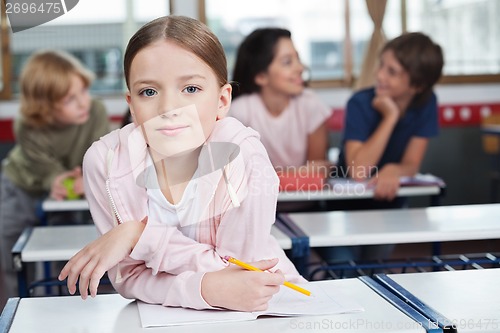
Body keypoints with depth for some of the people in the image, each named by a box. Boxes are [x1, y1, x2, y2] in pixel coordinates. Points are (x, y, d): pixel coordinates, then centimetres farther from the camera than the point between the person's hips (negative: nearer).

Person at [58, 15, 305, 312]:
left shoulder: (243, 155, -22)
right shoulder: (105, 161, -16)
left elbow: (237, 270, -19)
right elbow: (130, 276, -14)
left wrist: (140, 234, -25)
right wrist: (208, 289, -31)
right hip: (163, 315, 0)